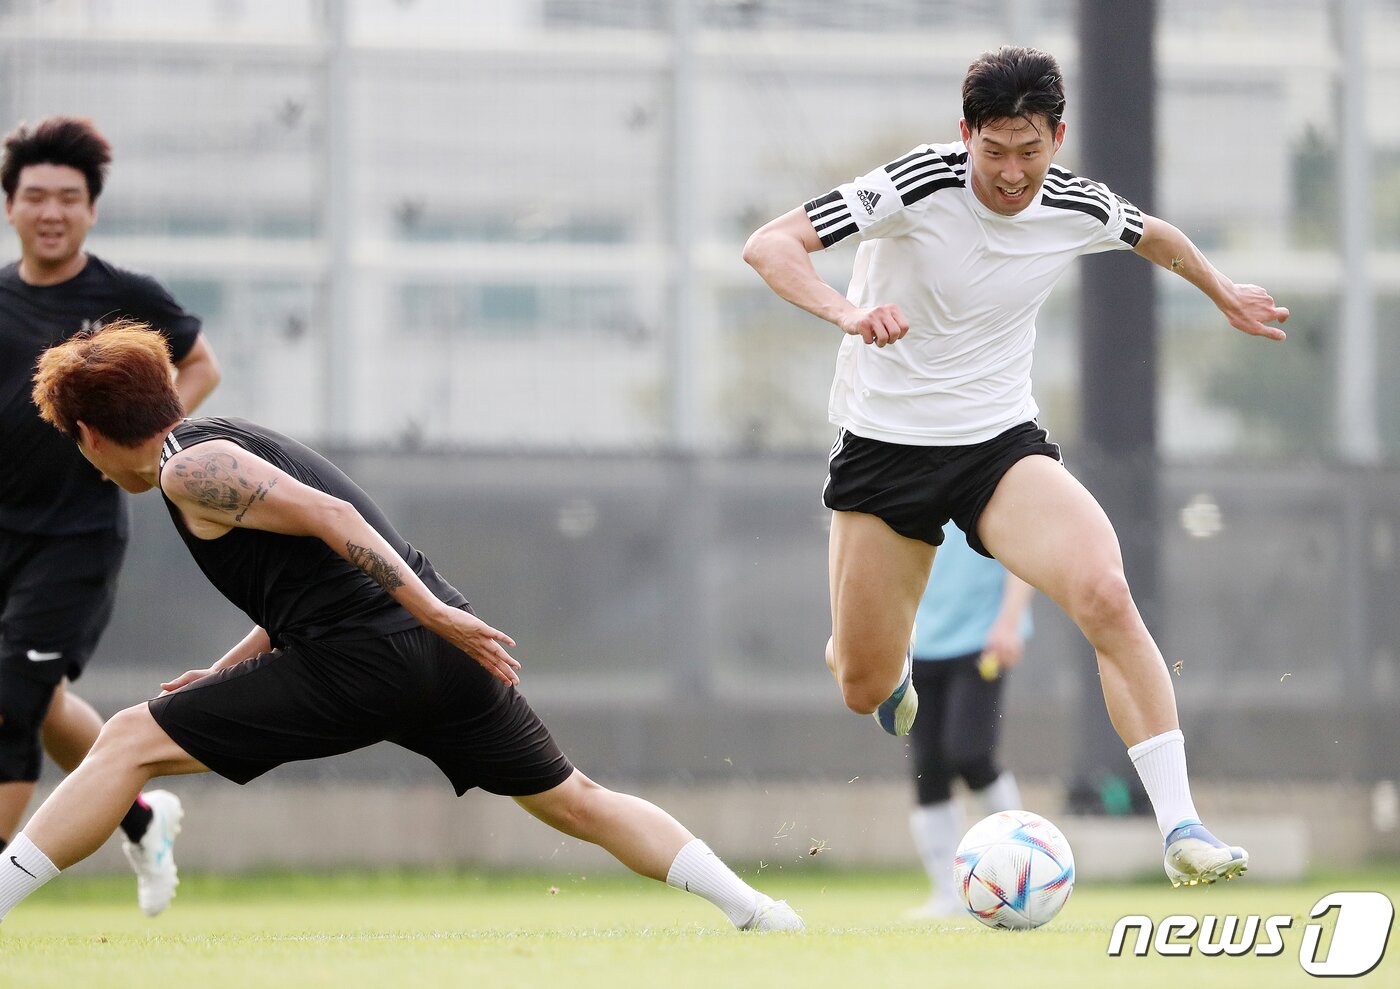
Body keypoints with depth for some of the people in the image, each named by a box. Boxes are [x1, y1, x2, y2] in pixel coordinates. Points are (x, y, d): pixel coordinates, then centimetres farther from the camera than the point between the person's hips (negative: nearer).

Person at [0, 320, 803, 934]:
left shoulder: (190, 469, -3)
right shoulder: (237, 446, 25)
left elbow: (331, 517, -16)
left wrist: (436, 616, -21)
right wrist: (225, 672, 31)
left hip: (366, 662, -8)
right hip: (445, 660, 8)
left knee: (129, 744, -2)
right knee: (575, 800, 18)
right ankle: (755, 909, 13)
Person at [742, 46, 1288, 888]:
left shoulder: (1078, 210, -6)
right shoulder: (919, 185, -18)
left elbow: (1155, 235, 20)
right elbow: (770, 245, -25)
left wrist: (1226, 295, 33)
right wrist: (847, 312, -42)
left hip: (1002, 441, 1)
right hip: (884, 444, -1)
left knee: (1105, 596, -27)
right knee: (862, 686, 3)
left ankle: (1181, 828, -25)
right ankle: (895, 677, 46)